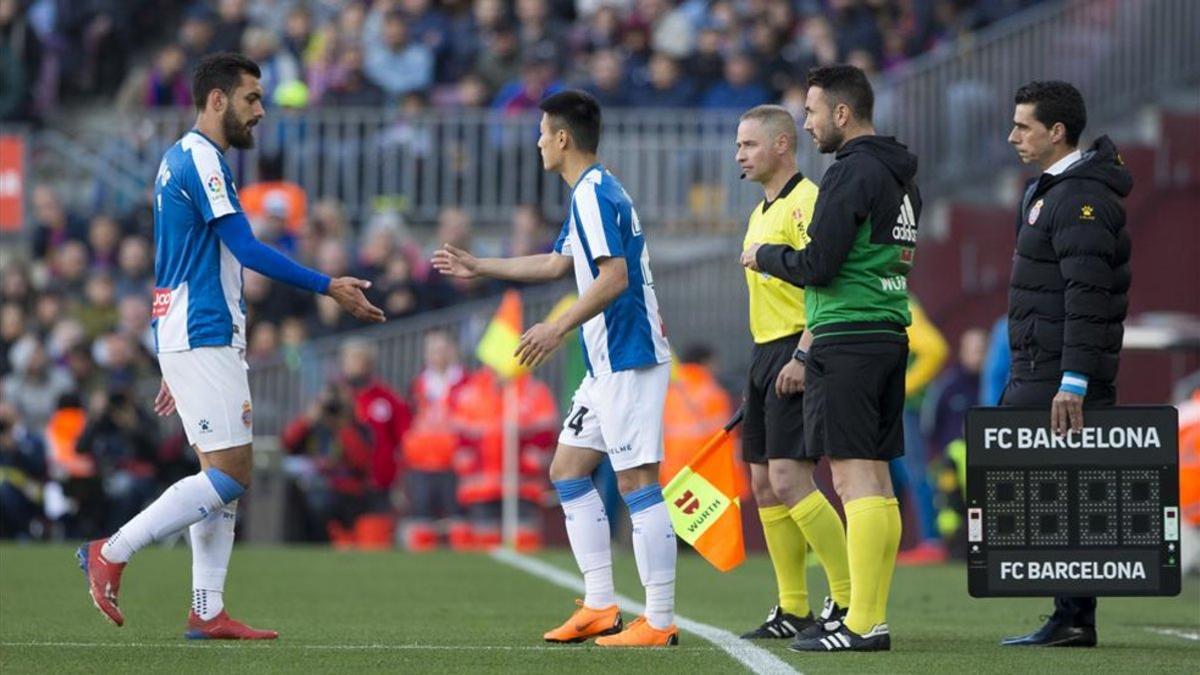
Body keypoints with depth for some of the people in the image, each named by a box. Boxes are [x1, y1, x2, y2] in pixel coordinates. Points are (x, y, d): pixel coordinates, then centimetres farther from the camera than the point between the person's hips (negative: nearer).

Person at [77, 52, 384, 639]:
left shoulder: (180, 160, 19)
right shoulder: (200, 160, -12)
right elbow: (245, 248, -18)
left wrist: (175, 364, 24)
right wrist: (329, 288, -17)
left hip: (191, 340, 10)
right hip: (204, 340, -10)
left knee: (225, 477, 7)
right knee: (230, 473, -11)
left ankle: (207, 613, 4)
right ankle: (110, 554, -7)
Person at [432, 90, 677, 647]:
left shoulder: (594, 193, -14)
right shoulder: (591, 193, 18)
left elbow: (614, 276, -24)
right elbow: (558, 263, 32)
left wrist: (559, 327, -24)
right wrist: (478, 267, 38)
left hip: (629, 359, -11)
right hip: (608, 363, 11)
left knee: (637, 483, -10)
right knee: (568, 470, 13)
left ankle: (660, 621, -10)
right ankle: (600, 605, 13)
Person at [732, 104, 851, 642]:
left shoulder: (806, 202, -11)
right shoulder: (761, 211, 19)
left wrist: (803, 357, -25)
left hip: (797, 356, -10)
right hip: (766, 354, 10)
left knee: (790, 479, -15)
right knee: (764, 483, 7)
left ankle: (849, 596, -10)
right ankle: (791, 610, 11)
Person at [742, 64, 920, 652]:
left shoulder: (851, 173, -13)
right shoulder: (899, 179, 17)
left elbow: (818, 266, -17)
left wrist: (764, 256, 2)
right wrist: (813, 335, 23)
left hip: (847, 340, -10)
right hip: (889, 336, 10)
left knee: (853, 477, -11)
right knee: (876, 480, 9)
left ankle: (861, 624, -14)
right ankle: (873, 617, 10)